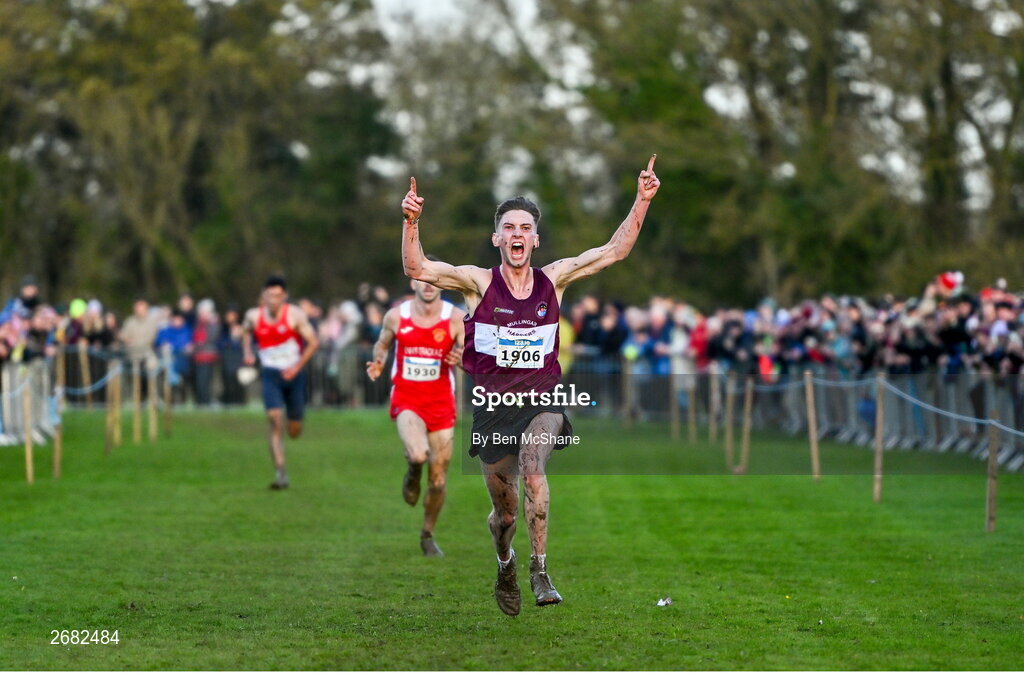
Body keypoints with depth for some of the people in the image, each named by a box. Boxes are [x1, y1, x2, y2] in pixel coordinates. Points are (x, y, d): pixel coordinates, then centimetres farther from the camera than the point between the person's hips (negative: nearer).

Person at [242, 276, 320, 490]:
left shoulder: (294, 315, -11)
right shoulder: (254, 316, -3)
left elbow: (313, 342, -8)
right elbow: (246, 331, 21)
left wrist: (297, 366, -15)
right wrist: (247, 351, 4)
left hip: (293, 374, 0)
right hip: (270, 374, 0)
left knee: (295, 432, 7)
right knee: (275, 422, -18)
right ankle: (281, 473, -19)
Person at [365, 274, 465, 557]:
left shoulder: (456, 318, -5)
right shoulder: (396, 316, -3)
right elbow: (382, 345, 14)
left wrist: (462, 359, -25)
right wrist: (378, 363, -8)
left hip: (441, 403, 1)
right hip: (406, 399, -1)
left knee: (438, 479, 5)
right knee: (418, 454, -30)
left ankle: (427, 535, 28)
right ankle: (413, 473, 10)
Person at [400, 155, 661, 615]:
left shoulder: (552, 280, 2)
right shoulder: (479, 283, -5)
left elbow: (614, 251, 3)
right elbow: (417, 269, -15)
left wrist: (641, 202, -6)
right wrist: (411, 223, -30)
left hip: (542, 400, 0)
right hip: (493, 404, 0)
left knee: (532, 467, -31)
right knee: (505, 513, 9)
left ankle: (540, 571, -24)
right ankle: (505, 567, 43)